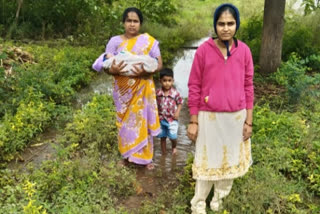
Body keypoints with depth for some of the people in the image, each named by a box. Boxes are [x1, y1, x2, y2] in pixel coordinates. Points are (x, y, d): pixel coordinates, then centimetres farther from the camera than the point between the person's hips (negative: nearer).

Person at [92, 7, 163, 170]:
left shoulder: (149, 41, 0)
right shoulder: (115, 41, 1)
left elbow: (159, 64, -3)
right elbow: (106, 64, -1)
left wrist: (145, 71, -22)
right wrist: (113, 70, -25)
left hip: (142, 88, -1)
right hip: (123, 89, 1)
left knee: (142, 120, 3)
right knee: (125, 121, 8)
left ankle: (145, 157, 17)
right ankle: (127, 155, 25)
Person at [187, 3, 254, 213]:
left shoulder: (244, 50, -3)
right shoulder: (203, 50, -10)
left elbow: (248, 86, 3)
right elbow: (194, 87, -5)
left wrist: (249, 120, 2)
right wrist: (193, 121, -5)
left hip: (236, 117, 3)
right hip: (209, 117, -2)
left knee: (230, 160, 15)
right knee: (208, 162, 8)